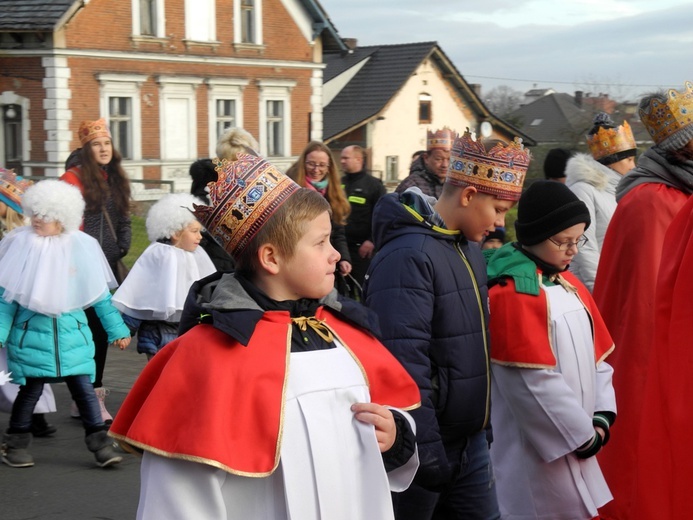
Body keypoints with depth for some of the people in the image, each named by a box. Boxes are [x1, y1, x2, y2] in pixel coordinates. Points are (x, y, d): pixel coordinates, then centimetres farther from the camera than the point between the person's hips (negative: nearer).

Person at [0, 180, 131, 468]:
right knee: (31, 389, 6)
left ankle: (99, 442, 7)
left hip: (72, 333, 1)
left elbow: (99, 293, 7)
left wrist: (116, 329, 9)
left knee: (83, 387, -2)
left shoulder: (81, 247, -1)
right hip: (32, 334, -1)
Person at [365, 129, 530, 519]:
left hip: (471, 443, 8)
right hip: (427, 446, -8)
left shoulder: (470, 249, 11)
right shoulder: (409, 256, -20)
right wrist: (425, 450, -24)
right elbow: (405, 365, -25)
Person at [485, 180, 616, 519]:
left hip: (575, 440, 8)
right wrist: (584, 434, -13)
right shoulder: (512, 292, -17)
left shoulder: (570, 285, 11)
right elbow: (533, 382, -20)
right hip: (536, 448, -8)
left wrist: (601, 417, 0)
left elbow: (596, 355, 13)